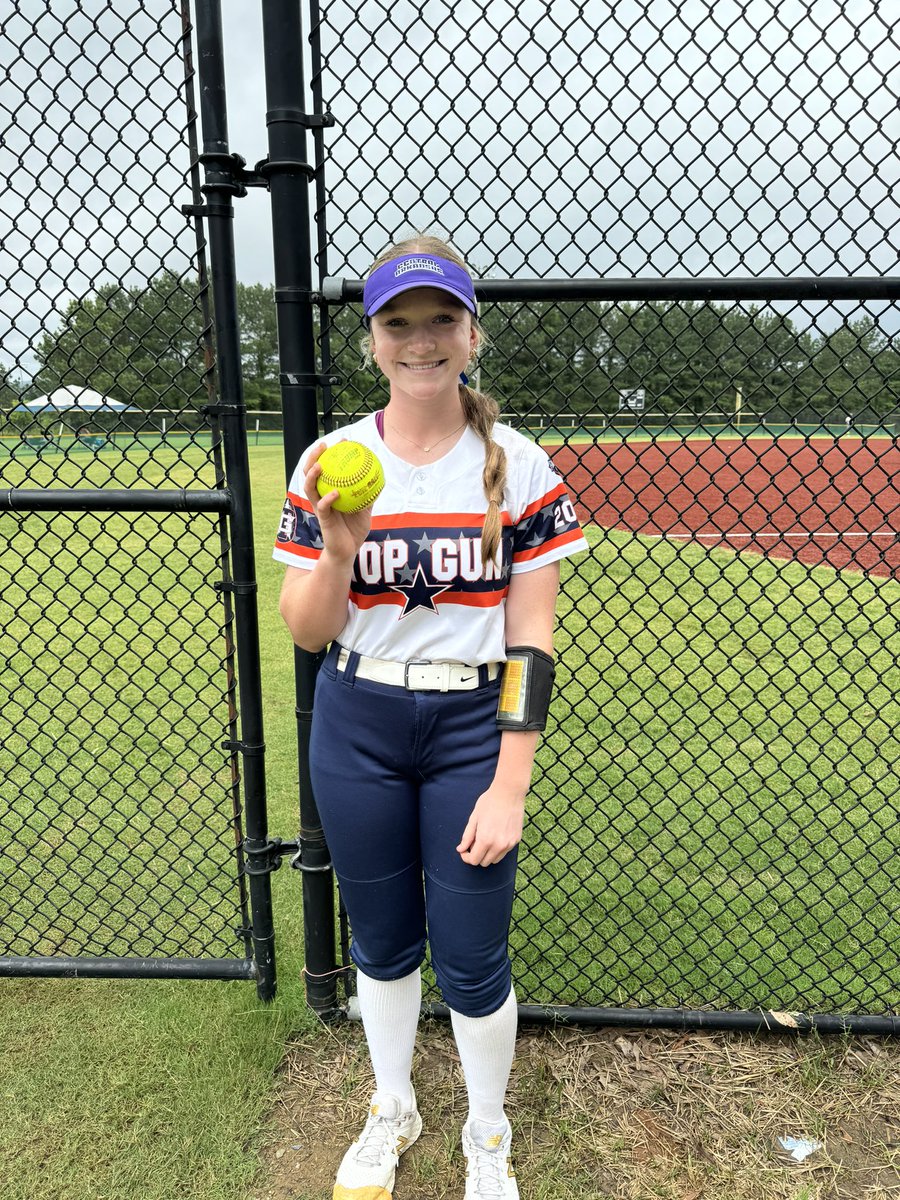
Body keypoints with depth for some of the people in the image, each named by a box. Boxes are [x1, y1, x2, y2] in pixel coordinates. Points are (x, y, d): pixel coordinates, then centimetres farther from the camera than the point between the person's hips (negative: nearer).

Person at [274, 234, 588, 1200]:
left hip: (472, 728, -1)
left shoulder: (519, 467, -7)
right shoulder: (330, 464, -3)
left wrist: (510, 787, -11)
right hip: (355, 731, 2)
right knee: (382, 941, 18)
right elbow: (306, 633, -2)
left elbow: (531, 638, -7)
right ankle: (391, 1111, 47)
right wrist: (336, 553, -23)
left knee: (471, 959, 7)